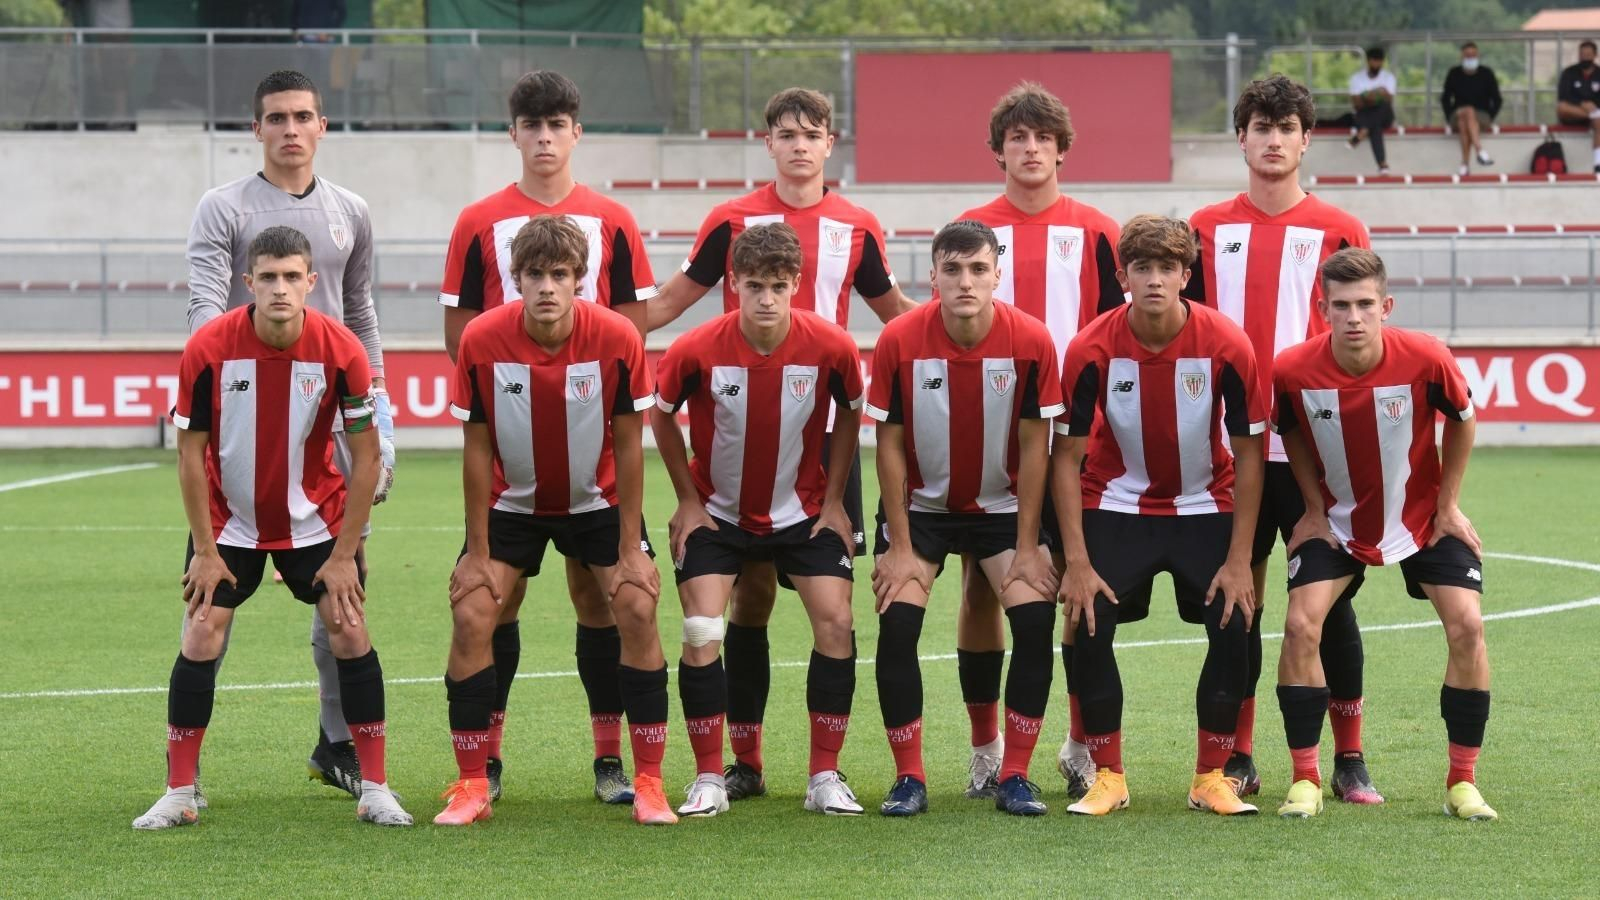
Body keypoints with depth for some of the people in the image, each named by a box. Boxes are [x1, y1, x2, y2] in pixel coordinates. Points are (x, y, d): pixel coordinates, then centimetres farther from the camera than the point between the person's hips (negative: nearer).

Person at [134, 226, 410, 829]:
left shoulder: (342, 350, -19)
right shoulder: (208, 349, -20)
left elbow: (365, 456, -11)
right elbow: (191, 452, -11)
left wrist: (344, 553, -12)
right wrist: (205, 549, -11)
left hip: (315, 518, 0)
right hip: (229, 519, 0)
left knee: (349, 632, -9)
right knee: (200, 638, -9)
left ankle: (375, 790, 1)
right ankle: (179, 793, 1)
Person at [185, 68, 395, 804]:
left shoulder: (350, 214, 14)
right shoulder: (224, 209, 0)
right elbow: (205, 309, -10)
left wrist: (377, 407, 12)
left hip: (331, 420, 4)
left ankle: (339, 744, 15)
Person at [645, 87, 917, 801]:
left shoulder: (857, 227, 7)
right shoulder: (732, 220, 2)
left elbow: (892, 308, 21)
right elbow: (672, 301, 9)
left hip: (827, 427, 1)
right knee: (751, 588, 1)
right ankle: (744, 760, 7)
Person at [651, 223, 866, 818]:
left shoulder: (832, 347, -20)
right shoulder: (696, 350, -22)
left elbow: (850, 413, 1)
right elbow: (661, 415, -3)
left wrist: (833, 499, -1)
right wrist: (688, 499, -3)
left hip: (803, 511, 1)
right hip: (718, 512, -1)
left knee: (836, 623, -10)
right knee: (701, 631, -13)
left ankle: (825, 778, 1)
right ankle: (708, 780, -2)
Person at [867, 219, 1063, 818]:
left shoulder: (1032, 342, -18)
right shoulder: (900, 340, -18)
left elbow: (1034, 447, -11)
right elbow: (890, 444, -10)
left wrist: (1027, 547, -11)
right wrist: (900, 546, -11)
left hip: (1003, 505, 0)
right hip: (921, 505, 0)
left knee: (1036, 622, -14)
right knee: (897, 624, -15)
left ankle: (1015, 777, -2)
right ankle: (908, 778, -2)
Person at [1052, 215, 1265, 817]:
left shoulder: (1227, 346, -19)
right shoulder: (1092, 349, -19)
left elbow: (1248, 456, -11)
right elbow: (1066, 457, -12)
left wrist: (1239, 560, -14)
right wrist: (1077, 562, -17)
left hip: (1205, 506, 0)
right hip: (1116, 506, 0)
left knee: (1233, 626, -14)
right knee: (1089, 624, -16)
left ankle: (1211, 778, 2)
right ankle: (1108, 776, 0)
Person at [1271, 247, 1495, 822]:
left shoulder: (1425, 360, -26)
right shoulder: (1293, 371, -23)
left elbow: (1461, 422, -5)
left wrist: (1448, 505, -4)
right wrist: (1316, 509, -2)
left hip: (1422, 516, 0)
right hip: (1337, 520, 0)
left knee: (1467, 624, -15)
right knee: (1301, 624, -17)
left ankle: (1462, 781, -1)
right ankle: (1305, 780, -3)